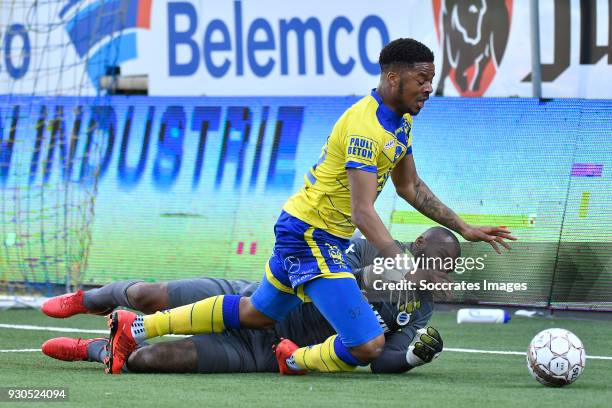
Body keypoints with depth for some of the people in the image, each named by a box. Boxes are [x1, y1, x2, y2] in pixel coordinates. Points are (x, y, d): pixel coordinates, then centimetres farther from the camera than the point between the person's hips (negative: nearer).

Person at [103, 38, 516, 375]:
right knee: (368, 346, -18)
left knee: (256, 314, 25)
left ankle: (137, 328, 27)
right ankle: (296, 361, 11)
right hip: (311, 237, -11)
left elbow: (410, 187, 21)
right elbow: (362, 212, -31)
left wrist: (463, 228, 15)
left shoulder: (401, 121, 8)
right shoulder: (365, 126, -24)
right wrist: (406, 267, -39)